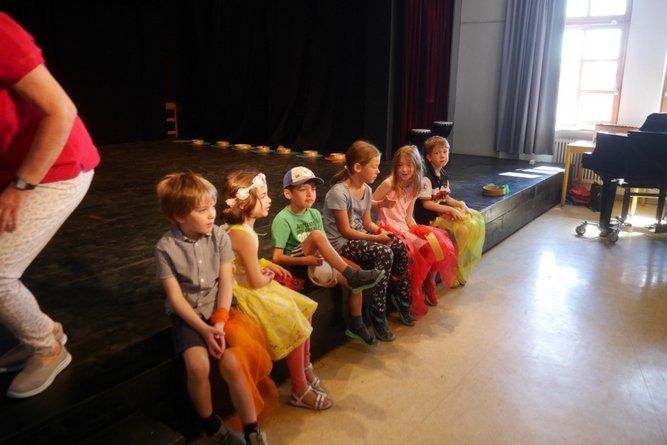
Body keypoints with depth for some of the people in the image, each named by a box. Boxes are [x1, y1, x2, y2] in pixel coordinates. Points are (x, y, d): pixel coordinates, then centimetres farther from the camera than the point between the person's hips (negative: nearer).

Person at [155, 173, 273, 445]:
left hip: (218, 309, 1)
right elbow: (175, 297, -10)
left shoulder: (219, 236, -5)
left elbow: (226, 283, -5)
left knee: (231, 364, -22)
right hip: (187, 315, -1)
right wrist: (204, 329, -18)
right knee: (198, 365, -25)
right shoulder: (166, 247, -10)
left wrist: (219, 322, -17)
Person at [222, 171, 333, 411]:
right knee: (295, 324, -9)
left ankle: (305, 368, 25)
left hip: (250, 287, 10)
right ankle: (300, 391, 7)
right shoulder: (245, 235, -28)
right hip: (247, 295, -10)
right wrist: (268, 277, -2)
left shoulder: (237, 228, 3)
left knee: (304, 308, 11)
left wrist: (267, 265, 7)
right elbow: (256, 281, -23)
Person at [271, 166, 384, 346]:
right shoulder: (282, 219, -13)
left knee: (355, 281, -11)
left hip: (314, 262, 6)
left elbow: (324, 245, 8)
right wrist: (306, 260, -26)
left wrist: (324, 256, -15)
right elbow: (277, 258, -17)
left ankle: (356, 326, 10)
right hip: (295, 266, -6)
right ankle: (352, 274, -29)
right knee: (316, 234, -31)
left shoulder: (314, 214, 7)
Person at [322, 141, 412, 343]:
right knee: (384, 253, -29)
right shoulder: (338, 192, -19)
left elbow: (367, 222, 13)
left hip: (360, 236, 8)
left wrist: (381, 230, -7)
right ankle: (377, 315, -18)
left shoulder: (366, 189, 6)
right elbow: (345, 231, -18)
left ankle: (402, 303, 6)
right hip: (341, 243, -8)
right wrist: (376, 238, -22)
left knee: (400, 247, -10)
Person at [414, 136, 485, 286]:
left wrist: (460, 204, -2)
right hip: (430, 216, -9)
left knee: (476, 220, -3)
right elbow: (426, 203, -18)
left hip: (444, 211, 9)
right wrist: (450, 210, -20)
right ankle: (454, 267, -3)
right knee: (465, 228, -22)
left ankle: (463, 263, 6)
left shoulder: (443, 175, 12)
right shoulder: (427, 177, -15)